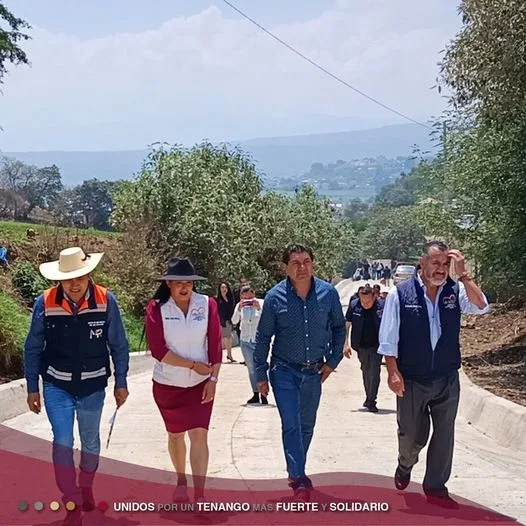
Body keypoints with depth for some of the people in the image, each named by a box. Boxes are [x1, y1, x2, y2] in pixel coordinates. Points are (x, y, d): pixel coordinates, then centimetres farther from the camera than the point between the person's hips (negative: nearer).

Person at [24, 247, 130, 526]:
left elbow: (118, 345, -4)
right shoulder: (45, 303, -15)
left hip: (93, 386, 1)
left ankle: (86, 489, 44)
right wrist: (32, 387, 0)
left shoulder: (106, 301, -15)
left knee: (90, 441, 18)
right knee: (62, 442, -6)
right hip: (57, 387, -1)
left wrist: (121, 382, -1)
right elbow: (33, 348, -3)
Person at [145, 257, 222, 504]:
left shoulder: (207, 305, -9)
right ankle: (181, 480, 41)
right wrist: (194, 365, -18)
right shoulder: (156, 308, -12)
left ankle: (199, 495, -6)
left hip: (200, 384, -1)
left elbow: (215, 345, -7)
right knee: (175, 434, 18)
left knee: (199, 435, -9)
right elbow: (158, 350, -16)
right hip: (167, 384, 1)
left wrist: (213, 379, -12)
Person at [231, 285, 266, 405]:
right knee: (251, 369, 9)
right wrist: (239, 309, -22)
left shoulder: (261, 303, -8)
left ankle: (263, 395, -1)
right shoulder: (240, 305, -1)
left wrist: (259, 308, -28)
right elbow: (234, 321, -9)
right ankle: (255, 394, 18)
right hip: (245, 341, 3)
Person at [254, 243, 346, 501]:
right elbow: (263, 337, -3)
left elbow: (339, 327, 7)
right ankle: (299, 478, -3)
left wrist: (333, 360, 3)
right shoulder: (275, 297, -12)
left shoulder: (328, 293, -8)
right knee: (291, 424, -11)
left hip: (314, 372, 3)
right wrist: (261, 375, -2)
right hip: (284, 371, -3)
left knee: (307, 426, 15)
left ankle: (296, 471, 34)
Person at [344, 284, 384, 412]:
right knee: (366, 372, 15)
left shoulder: (381, 306, -11)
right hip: (361, 346, 2)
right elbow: (346, 325, 0)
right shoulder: (354, 305, -8)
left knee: (374, 372, -8)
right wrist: (346, 344, -5)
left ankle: (371, 401, 0)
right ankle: (369, 399, 32)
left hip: (376, 345, -2)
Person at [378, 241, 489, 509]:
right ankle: (405, 467, 44)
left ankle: (436, 488, 24)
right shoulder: (400, 294, -9)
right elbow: (388, 338, -8)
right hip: (411, 380, -2)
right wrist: (393, 372, -12)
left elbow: (481, 307, -17)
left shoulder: (455, 291, -2)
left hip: (447, 379, 2)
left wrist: (463, 275, -21)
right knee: (411, 435, 13)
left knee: (444, 435, 8)